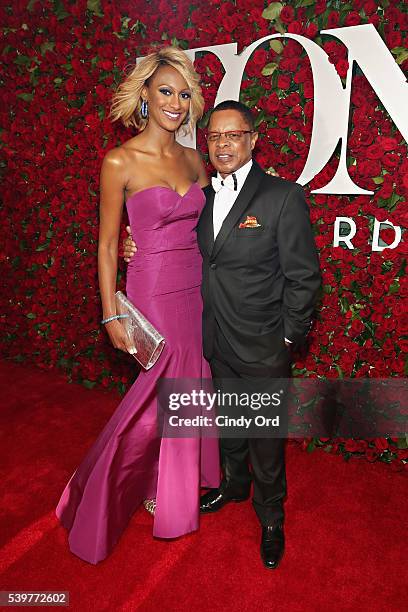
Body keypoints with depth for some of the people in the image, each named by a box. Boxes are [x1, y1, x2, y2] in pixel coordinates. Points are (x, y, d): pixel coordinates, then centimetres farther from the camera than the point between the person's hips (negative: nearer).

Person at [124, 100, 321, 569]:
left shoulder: (283, 196, -13)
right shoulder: (203, 197, 5)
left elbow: (303, 277, -11)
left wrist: (287, 338, -10)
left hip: (263, 350, -5)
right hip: (217, 345, 5)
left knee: (266, 439, 13)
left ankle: (270, 518, 38)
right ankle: (234, 484, 52)